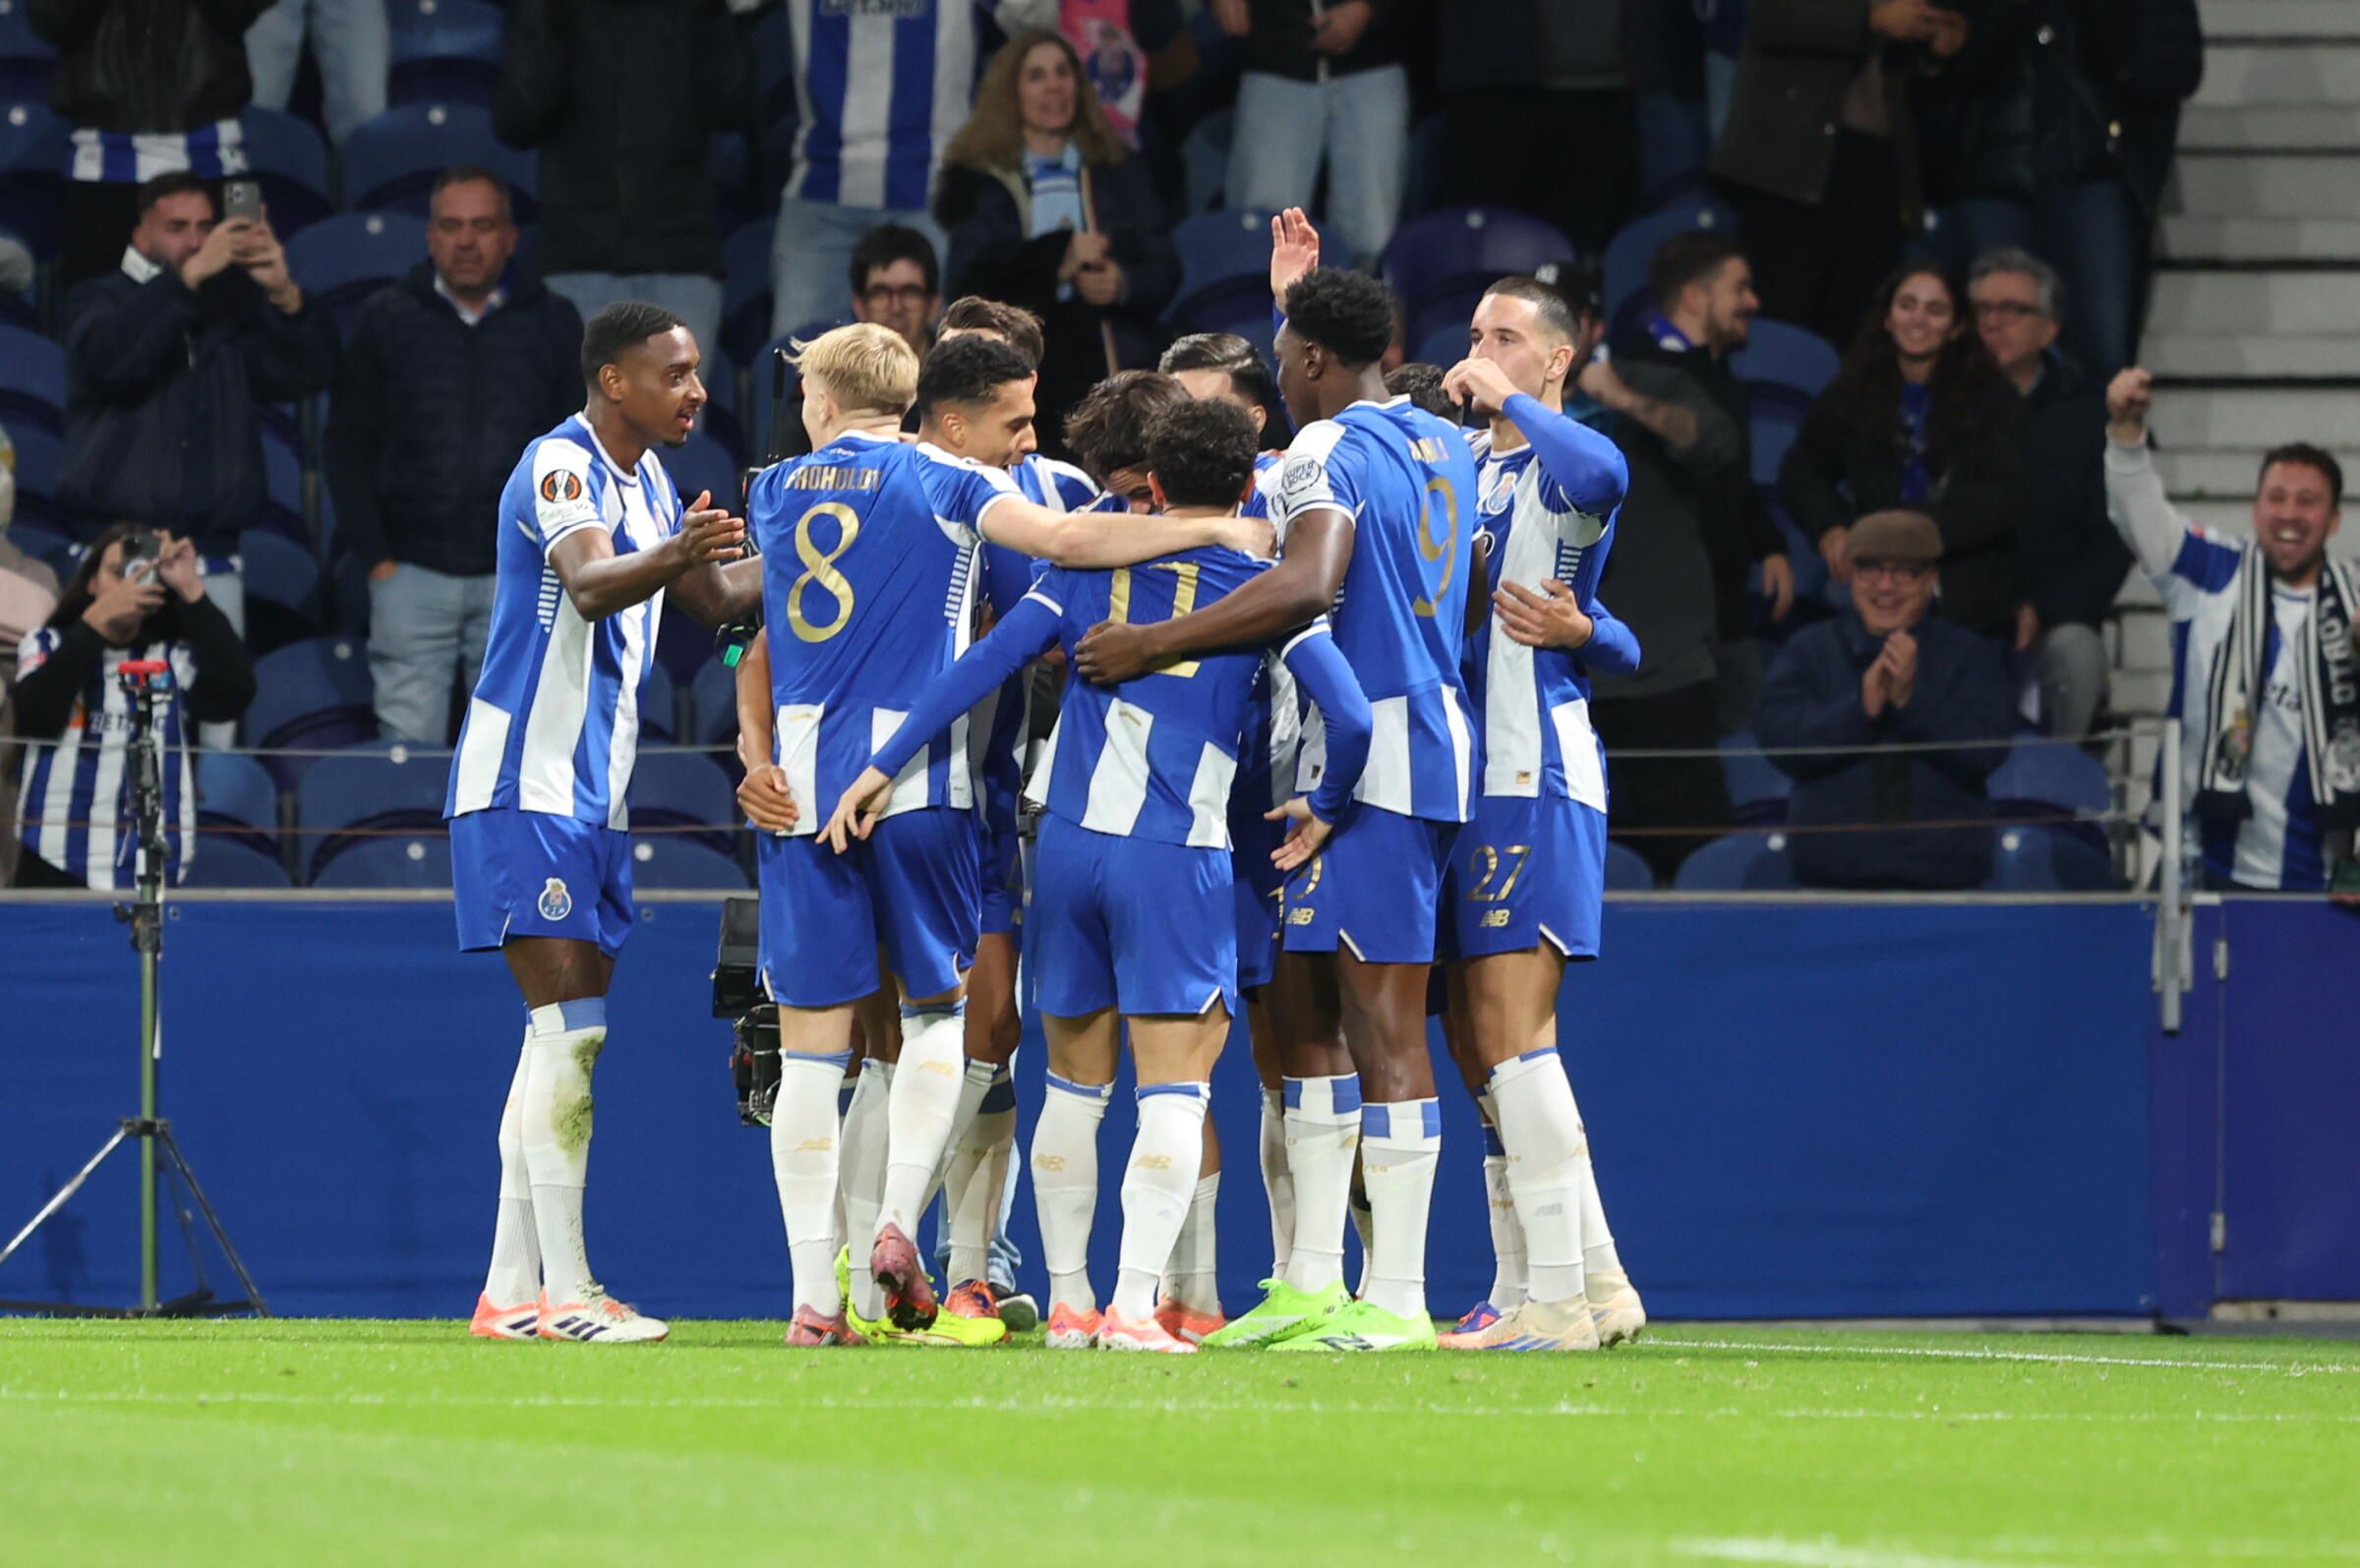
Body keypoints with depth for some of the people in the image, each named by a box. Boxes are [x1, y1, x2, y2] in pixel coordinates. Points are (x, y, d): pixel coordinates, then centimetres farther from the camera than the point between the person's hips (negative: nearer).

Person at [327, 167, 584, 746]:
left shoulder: (554, 323, 8)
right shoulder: (387, 319, 7)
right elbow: (348, 444, 7)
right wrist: (372, 553, -1)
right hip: (413, 572, 0)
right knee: (409, 746, -5)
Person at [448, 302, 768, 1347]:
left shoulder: (647, 479, 14)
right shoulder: (562, 467, -14)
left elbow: (715, 599, 28)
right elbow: (588, 585, -34)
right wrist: (669, 556, -53)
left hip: (594, 793, 10)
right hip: (526, 785, -10)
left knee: (563, 1037, 9)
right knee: (570, 1032, -14)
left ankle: (509, 1291, 11)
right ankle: (563, 1289, -15)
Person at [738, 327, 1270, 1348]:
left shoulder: (777, 492, 14)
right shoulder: (941, 483, 0)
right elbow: (1062, 539, -14)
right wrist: (1212, 529, -8)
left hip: (804, 781, 3)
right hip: (916, 776, -3)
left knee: (813, 1042, 2)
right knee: (939, 1007, 14)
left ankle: (816, 1293, -2)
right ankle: (896, 1223, -5)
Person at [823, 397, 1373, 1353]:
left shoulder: (1091, 566, 10)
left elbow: (985, 665, 2)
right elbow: (1351, 717, -6)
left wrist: (884, 765, 4)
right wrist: (1325, 811, 11)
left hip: (1069, 842, 3)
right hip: (1176, 854, -3)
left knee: (1076, 1083, 15)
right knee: (1174, 1088, -2)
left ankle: (1067, 1301, 19)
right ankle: (1135, 1306, -13)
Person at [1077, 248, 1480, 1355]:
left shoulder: (1327, 452, -13)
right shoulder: (1441, 444, 15)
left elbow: (1308, 584, -29)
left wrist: (1152, 643, -26)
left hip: (1366, 748, -10)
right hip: (1430, 728, 10)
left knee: (1385, 1022, -10)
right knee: (1311, 1012, 14)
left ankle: (1396, 1302, -11)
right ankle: (1312, 1284, 15)